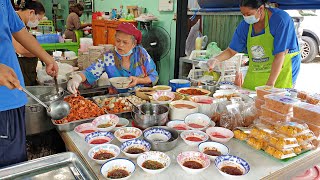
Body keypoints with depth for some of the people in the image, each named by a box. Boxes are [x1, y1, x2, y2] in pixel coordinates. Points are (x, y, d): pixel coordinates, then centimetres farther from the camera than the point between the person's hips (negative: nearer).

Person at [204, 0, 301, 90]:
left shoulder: (280, 20, -17)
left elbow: (280, 55, -20)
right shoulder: (245, 25, -2)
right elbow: (231, 51, 5)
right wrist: (215, 60, -15)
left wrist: (270, 84, -24)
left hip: (280, 72, -4)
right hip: (255, 73, 4)